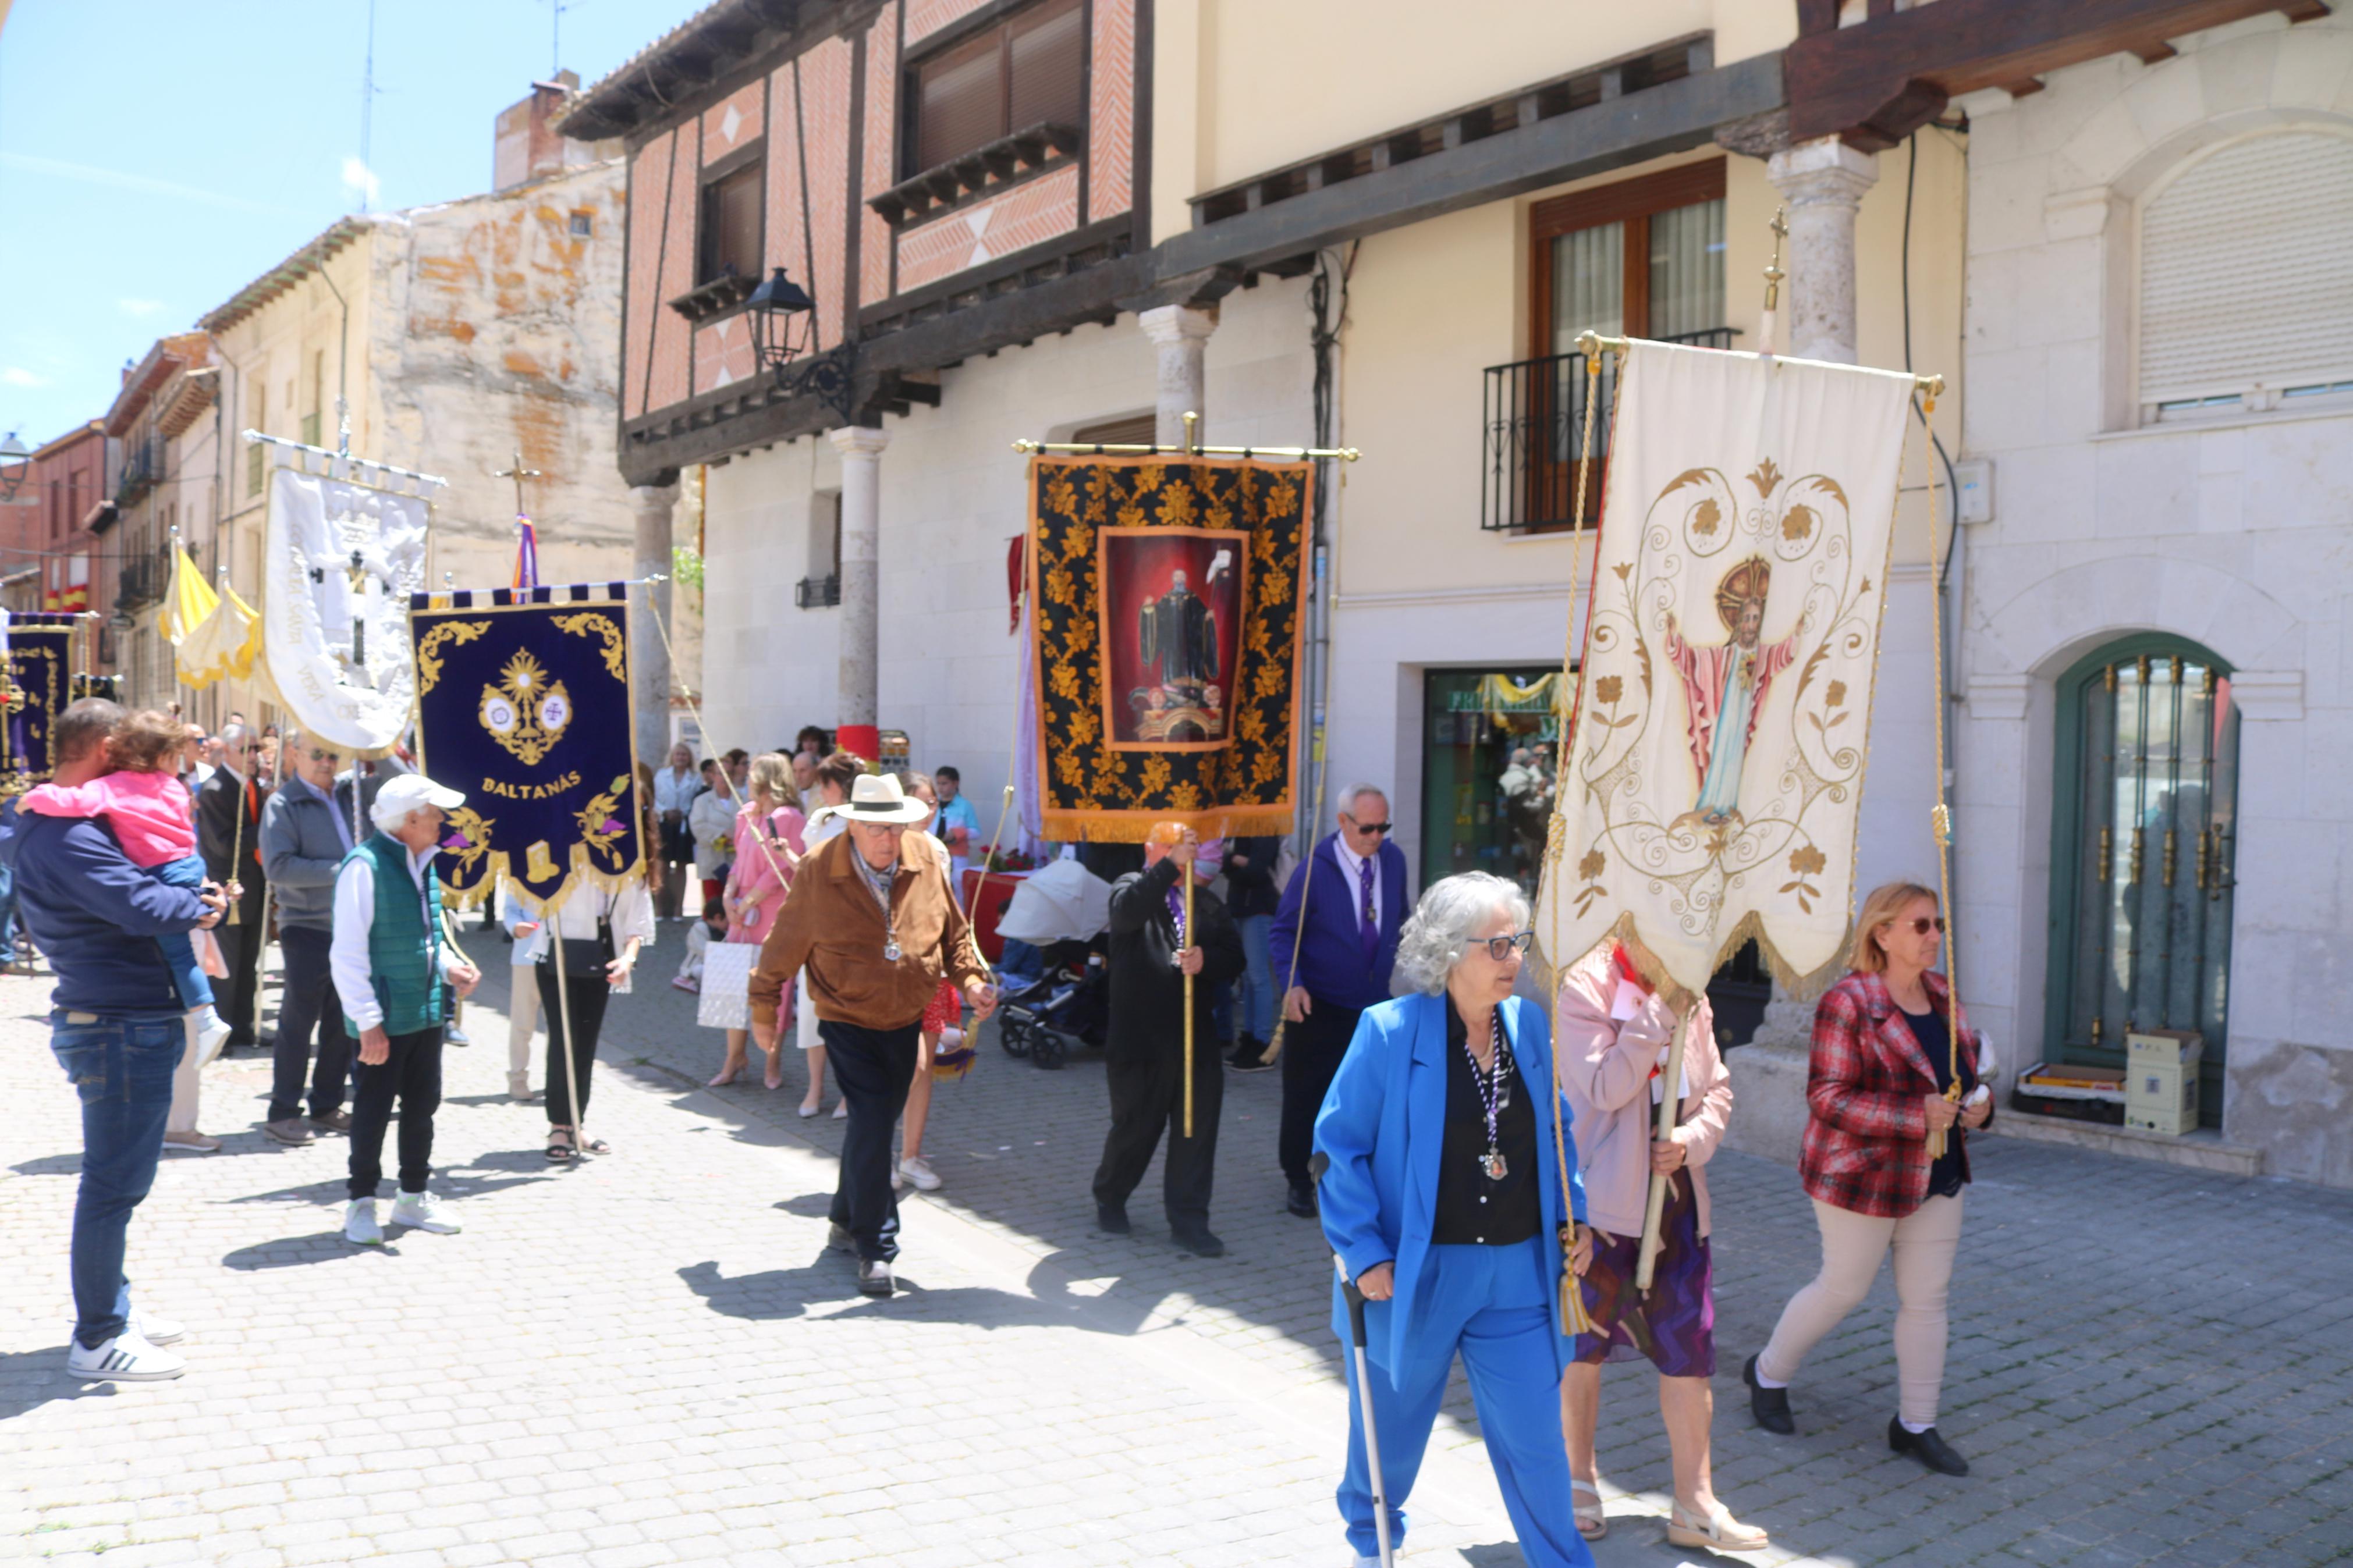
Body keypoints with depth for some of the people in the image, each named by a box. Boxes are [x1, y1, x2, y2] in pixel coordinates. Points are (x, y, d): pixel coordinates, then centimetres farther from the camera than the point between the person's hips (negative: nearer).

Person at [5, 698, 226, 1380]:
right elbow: (141, 906, -30)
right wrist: (202, 904, -11)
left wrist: (190, 895, 3)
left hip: (117, 1022, 11)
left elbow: (118, 896, 21)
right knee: (114, 1182, -2)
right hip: (120, 1026, -11)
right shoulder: (67, 837, -20)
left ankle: (110, 1305, 34)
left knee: (118, 1177, 21)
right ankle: (97, 1340, 7)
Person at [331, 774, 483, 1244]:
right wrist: (368, 1021, -19)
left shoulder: (423, 863, 9)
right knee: (373, 1108, 3)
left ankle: (413, 1195, 29)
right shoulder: (365, 866, -17)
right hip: (385, 1018, -8)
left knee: (422, 1103, 16)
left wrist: (449, 964, 2)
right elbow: (347, 953, -18)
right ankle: (360, 1201, 18)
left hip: (426, 1010, 8)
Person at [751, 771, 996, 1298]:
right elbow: (783, 947, -2)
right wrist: (763, 1011, 6)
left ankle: (847, 1222, 35)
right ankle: (875, 1248, -3)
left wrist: (973, 980, -5)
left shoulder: (926, 868, -3)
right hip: (848, 1023, -4)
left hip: (906, 1023, 4)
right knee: (872, 1124, -13)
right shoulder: (818, 873, -12)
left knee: (874, 1125, 14)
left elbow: (955, 934, 10)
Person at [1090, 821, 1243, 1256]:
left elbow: (1234, 958, 7)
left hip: (1197, 1039, 3)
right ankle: (1109, 1199, 34)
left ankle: (1188, 1221, 11)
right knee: (1136, 1126, 9)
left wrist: (1205, 960, -15)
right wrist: (1169, 866, -32)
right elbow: (1128, 910, -23)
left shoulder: (1206, 902, 13)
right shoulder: (1133, 889, 2)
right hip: (1140, 1040, -3)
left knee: (1197, 1130, 1)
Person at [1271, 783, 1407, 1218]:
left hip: (1374, 1002, 4)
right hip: (1320, 1007, -4)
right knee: (1306, 1097, 4)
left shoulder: (1393, 859, 2)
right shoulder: (1316, 868, -13)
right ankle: (1298, 1180, 22)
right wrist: (1292, 985, -21)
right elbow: (1283, 932, -8)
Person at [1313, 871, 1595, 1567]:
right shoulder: (1390, 1031, -14)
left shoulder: (1530, 1026, 1)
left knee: (1535, 1434, 5)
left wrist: (1575, 1213, 5)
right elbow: (1340, 1144, -11)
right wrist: (1363, 1251, -15)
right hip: (1415, 1273, -3)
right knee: (1392, 1426, 17)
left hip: (1517, 1274, 3)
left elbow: (1555, 1131, 15)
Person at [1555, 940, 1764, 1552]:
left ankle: (1695, 1504, 16)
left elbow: (1717, 1089, 11)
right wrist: (1657, 1012, -22)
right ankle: (1579, 1478, 30)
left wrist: (1693, 1139, -8)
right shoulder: (1586, 985, -12)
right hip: (1600, 1196, -5)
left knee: (1690, 1344, 5)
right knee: (1584, 1340, 10)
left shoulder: (1690, 996, 5)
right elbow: (1605, 1088, -21)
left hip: (1677, 1193, 5)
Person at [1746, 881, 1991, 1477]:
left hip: (1937, 1176, 7)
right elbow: (1828, 1096, -22)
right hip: (1864, 1175, -7)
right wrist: (1916, 1114, -28)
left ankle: (1916, 1424, 23)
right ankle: (1768, 1373, 30)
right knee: (1844, 1288, 6)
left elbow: (1962, 1071, 19)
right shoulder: (1848, 1004, -18)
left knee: (1927, 1296, 9)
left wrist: (1978, 1103, -3)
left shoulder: (1941, 994, 6)